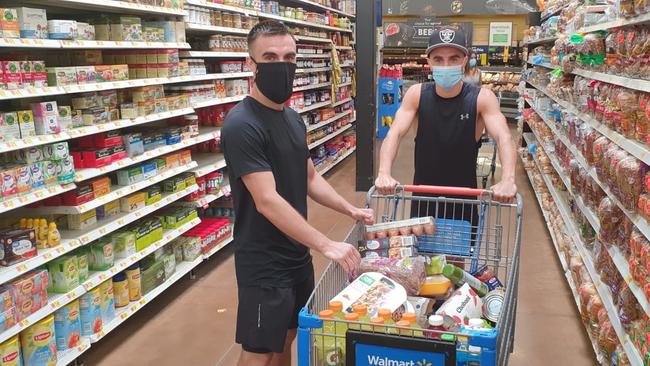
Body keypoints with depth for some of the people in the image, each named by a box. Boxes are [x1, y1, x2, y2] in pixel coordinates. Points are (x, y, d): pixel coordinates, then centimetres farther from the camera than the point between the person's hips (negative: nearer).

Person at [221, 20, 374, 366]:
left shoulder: (293, 118, 8)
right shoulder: (242, 125, -22)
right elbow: (267, 201, -28)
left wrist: (351, 210, 7)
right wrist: (326, 245, -30)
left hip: (298, 253, 8)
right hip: (263, 261, -8)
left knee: (288, 336, 22)